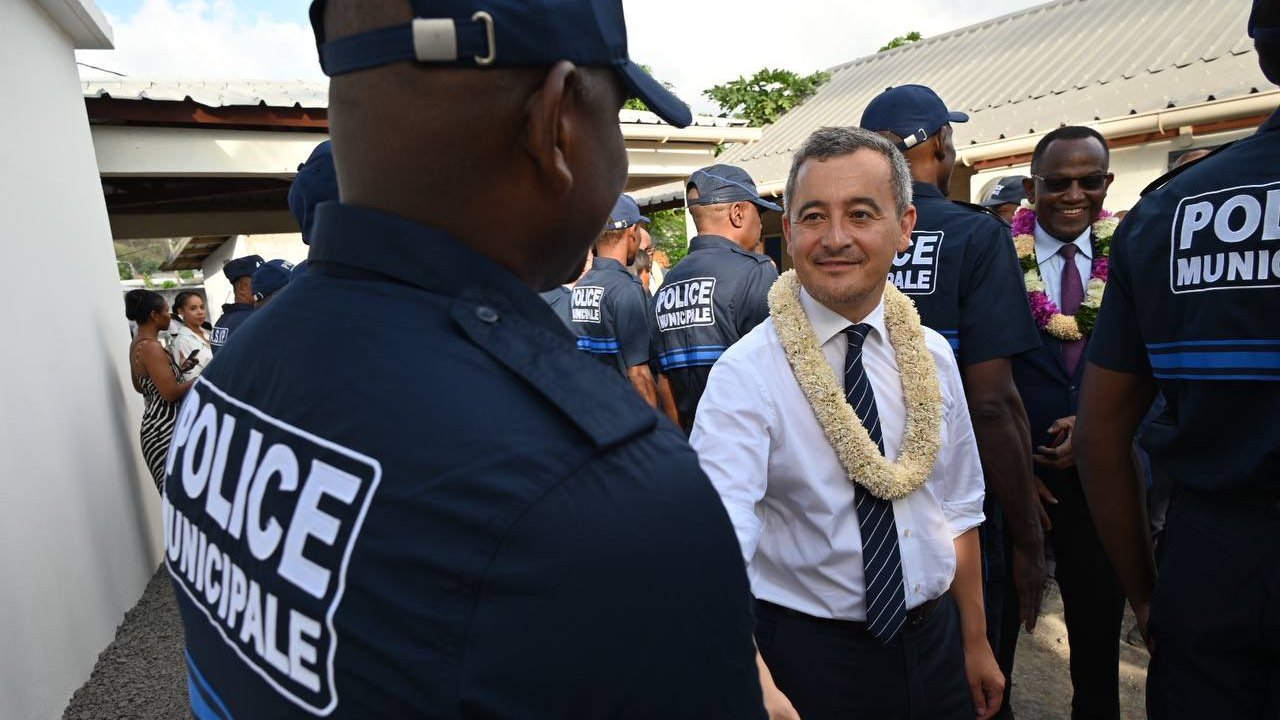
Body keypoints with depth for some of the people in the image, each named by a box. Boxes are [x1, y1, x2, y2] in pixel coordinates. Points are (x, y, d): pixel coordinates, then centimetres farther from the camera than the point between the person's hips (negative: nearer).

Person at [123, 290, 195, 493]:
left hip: (158, 426, 10)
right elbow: (171, 393, -21)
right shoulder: (151, 347, -16)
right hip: (166, 430, -10)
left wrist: (180, 368, 19)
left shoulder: (137, 344, 13)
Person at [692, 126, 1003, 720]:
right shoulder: (745, 374, -20)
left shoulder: (932, 356, -2)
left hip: (934, 644, 5)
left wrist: (976, 645, 12)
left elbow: (957, 509, 6)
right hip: (807, 655, -5)